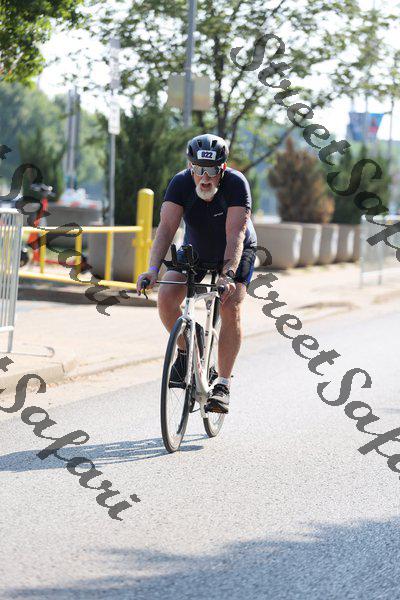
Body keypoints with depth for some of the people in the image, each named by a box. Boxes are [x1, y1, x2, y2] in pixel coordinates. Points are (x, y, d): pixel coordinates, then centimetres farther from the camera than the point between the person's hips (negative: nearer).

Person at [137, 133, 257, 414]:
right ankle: (186, 349, 7)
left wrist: (228, 275, -52)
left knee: (230, 308, -23)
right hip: (195, 251, 3)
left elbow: (235, 234, -39)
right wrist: (153, 269, -46)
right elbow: (167, 227, -32)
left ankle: (223, 384, -14)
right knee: (166, 297, -19)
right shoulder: (181, 183, -24)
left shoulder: (236, 183, -31)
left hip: (237, 253, -3)